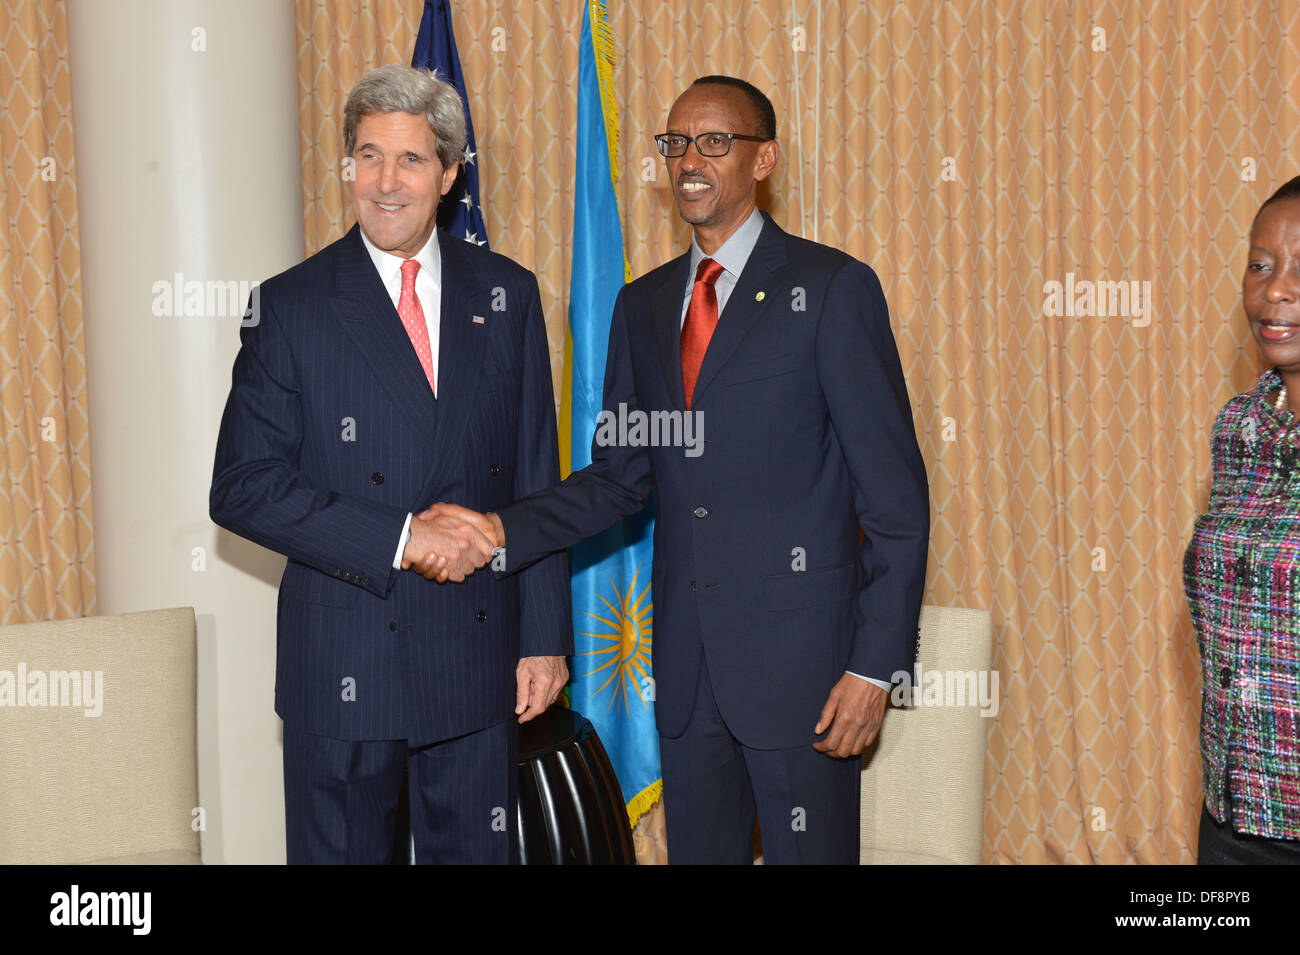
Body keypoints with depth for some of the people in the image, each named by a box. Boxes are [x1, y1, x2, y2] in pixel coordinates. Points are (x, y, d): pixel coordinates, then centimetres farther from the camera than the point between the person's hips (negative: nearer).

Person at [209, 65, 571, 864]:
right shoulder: (291, 307, -2)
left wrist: (545, 638, 2)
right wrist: (397, 540, -16)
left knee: (477, 850, 12)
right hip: (343, 665, -2)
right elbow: (241, 489, -7)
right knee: (342, 849, 9)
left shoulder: (507, 295, 5)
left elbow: (537, 481, 6)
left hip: (480, 653, 2)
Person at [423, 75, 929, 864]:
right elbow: (621, 474, 12)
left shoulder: (834, 288, -6)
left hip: (799, 653, -5)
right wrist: (504, 531, -5)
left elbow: (895, 494, -8)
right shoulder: (644, 305, 12)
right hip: (685, 659, 5)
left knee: (808, 850, 3)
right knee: (695, 848, 15)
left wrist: (876, 665, -12)